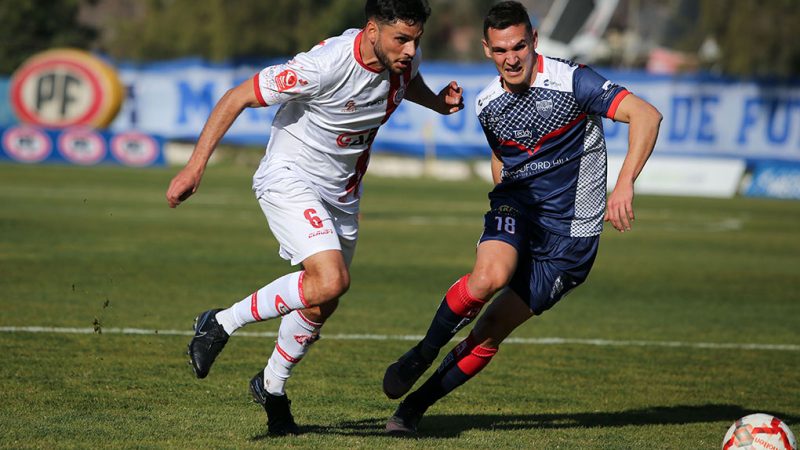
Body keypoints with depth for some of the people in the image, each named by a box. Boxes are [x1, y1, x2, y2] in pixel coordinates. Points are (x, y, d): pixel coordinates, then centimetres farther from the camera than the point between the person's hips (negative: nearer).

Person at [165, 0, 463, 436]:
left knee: (320, 305, 13)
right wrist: (195, 166, -25)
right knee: (331, 280, -27)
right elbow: (237, 98, -22)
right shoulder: (325, 65, -30)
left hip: (342, 193, 7)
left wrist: (439, 102, -1)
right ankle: (220, 324, -10)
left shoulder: (404, 60, -8)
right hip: (289, 179, -7)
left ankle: (272, 385, 39)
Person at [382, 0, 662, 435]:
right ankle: (422, 354, -9)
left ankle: (415, 406, 12)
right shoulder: (487, 105, 3)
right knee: (490, 276, -32)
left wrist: (624, 184, -35)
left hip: (570, 231, -3)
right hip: (516, 205, 3)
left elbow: (646, 115, -24)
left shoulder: (570, 81, -16)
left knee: (491, 332, -5)